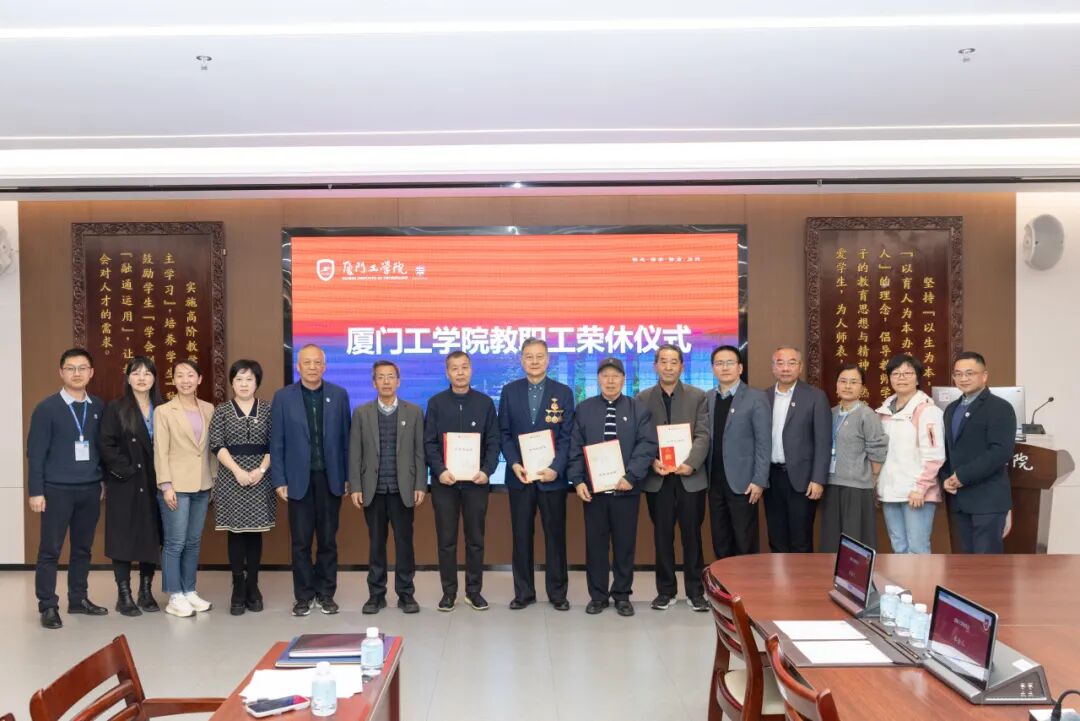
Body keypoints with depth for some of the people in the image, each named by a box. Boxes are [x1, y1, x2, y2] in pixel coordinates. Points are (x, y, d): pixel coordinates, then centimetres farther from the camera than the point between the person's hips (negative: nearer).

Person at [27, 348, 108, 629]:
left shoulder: (99, 408, 5)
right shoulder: (47, 408, -5)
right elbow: (35, 452, -6)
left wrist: (105, 480, 7)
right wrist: (36, 491, -9)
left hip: (90, 489, 4)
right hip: (57, 489, -4)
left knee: (83, 548, 12)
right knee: (50, 550, 2)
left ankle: (78, 599, 24)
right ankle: (48, 606, 12)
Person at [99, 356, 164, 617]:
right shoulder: (115, 409, -2)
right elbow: (106, 446, -8)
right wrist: (127, 471, -13)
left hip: (154, 485, 3)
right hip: (125, 485, -3)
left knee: (152, 538, 7)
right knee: (123, 538, 0)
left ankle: (146, 592, 18)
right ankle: (124, 595, 9)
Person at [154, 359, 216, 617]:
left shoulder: (208, 409, 8)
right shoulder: (164, 411, -3)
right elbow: (160, 452, -7)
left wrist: (214, 480, 8)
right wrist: (166, 486, -13)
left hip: (202, 485, 4)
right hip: (177, 485, -4)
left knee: (194, 542, 11)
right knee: (175, 543, -2)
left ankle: (189, 592, 20)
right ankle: (175, 598, 8)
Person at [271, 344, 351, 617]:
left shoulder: (339, 395, 2)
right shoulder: (283, 397, 0)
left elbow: (346, 438, 3)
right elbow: (277, 443, 0)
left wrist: (349, 476, 0)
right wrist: (279, 480, -4)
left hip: (330, 477, 1)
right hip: (299, 478, -1)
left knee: (328, 539, 8)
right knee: (301, 541, 5)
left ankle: (326, 593, 19)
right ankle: (304, 596, 16)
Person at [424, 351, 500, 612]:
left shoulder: (485, 403, 5)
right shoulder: (436, 403, 4)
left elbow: (493, 442, 2)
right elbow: (429, 442, 0)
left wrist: (487, 471, -12)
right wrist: (440, 471, -14)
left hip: (476, 481, 0)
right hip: (444, 481, 0)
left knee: (475, 539, 7)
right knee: (446, 540, 5)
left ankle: (474, 590, 18)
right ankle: (449, 591, 16)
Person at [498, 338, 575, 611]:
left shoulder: (563, 392, 1)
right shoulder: (509, 391, 6)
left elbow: (567, 436, -2)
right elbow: (504, 433, 4)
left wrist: (556, 468, -14)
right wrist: (514, 464, -10)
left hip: (552, 476, -1)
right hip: (519, 476, 1)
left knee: (555, 535, 6)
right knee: (521, 535, 7)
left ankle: (557, 592, 18)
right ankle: (523, 592, 19)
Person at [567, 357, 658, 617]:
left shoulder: (638, 409, 3)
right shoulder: (584, 409, 6)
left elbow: (648, 445, -7)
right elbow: (575, 448, 3)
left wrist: (631, 476, -17)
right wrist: (578, 481, -8)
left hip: (626, 488, -1)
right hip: (593, 488, 1)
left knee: (625, 543, 7)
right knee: (595, 543, 7)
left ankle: (622, 595, 20)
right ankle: (598, 595, 18)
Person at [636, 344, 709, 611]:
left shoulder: (697, 396, 5)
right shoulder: (643, 398, 7)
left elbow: (703, 435, -3)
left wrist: (691, 464, -17)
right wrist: (652, 461, -14)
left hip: (691, 476, 0)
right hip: (657, 478, 1)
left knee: (692, 535, 6)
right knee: (662, 535, 7)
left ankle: (695, 591, 17)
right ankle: (666, 590, 18)